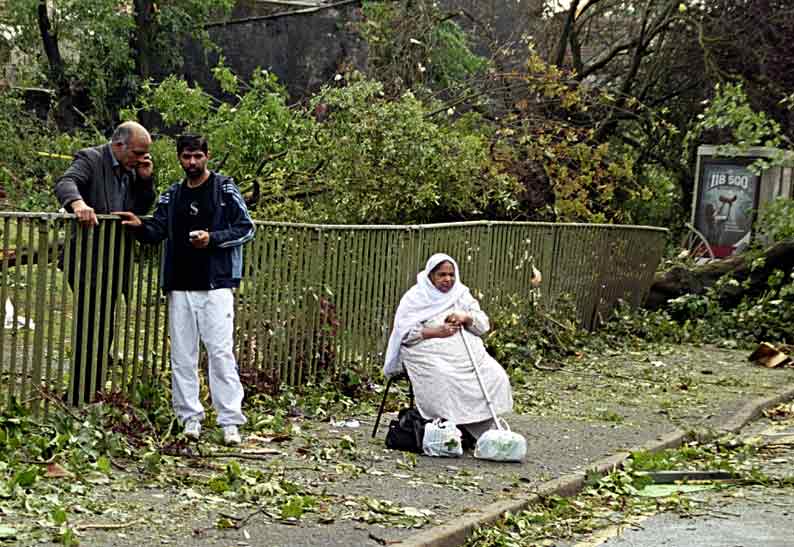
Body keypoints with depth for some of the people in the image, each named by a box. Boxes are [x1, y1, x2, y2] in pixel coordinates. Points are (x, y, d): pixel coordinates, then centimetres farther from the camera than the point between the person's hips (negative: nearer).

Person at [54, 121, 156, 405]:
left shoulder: (132, 168, 14)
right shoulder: (90, 158, -8)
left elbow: (143, 208, 18)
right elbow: (65, 183, -24)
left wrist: (145, 178, 1)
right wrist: (78, 203, -45)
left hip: (114, 264, 8)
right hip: (88, 262, -8)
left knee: (103, 329, 12)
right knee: (89, 331, -10)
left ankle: (93, 395, 21)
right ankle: (78, 400, -5)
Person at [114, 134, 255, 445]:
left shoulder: (225, 189, 3)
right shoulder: (172, 196, 15)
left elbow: (246, 228, 1)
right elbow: (157, 232, 10)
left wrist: (212, 238, -12)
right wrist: (140, 226, -12)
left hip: (216, 285, -5)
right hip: (180, 287, 5)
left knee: (221, 351, -8)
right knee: (182, 354, 5)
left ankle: (230, 420, -5)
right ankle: (190, 416, 13)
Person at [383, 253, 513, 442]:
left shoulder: (461, 294, 18)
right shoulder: (415, 297, 4)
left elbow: (484, 325, 12)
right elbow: (404, 332, -7)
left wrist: (466, 317, -9)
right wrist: (436, 331, -16)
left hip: (468, 354, 5)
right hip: (431, 355, -4)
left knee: (495, 376, -19)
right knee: (446, 380, -36)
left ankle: (482, 430, -11)